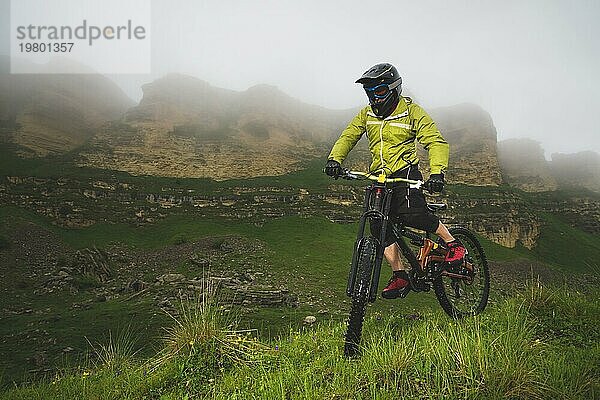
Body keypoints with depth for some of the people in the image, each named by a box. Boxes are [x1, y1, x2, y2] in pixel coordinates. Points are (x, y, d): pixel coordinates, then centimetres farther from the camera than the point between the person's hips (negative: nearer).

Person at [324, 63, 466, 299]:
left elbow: (436, 142, -12)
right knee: (379, 226, -6)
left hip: (405, 172, -5)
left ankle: (453, 243, -5)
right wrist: (334, 159, -17)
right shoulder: (367, 114, 8)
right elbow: (348, 137, 5)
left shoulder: (411, 111, -6)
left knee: (410, 214, -28)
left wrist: (437, 172, -30)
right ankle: (399, 275, 6)